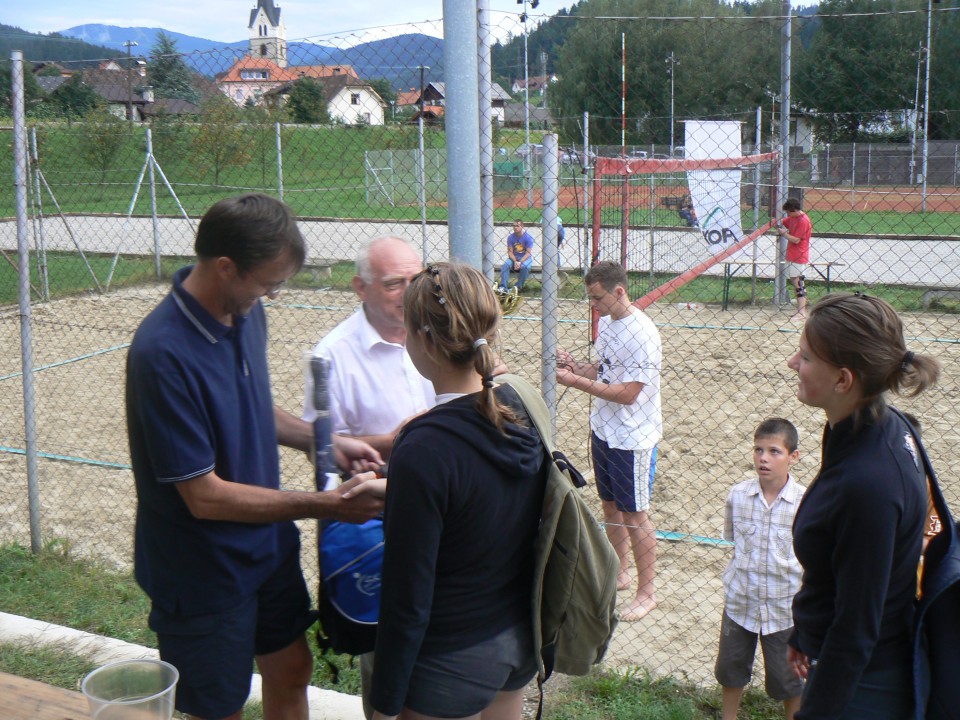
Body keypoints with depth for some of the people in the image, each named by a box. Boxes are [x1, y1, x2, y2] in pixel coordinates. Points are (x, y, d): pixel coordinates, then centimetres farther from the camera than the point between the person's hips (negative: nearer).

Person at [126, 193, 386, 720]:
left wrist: (325, 441, -1)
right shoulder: (163, 353, -30)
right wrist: (327, 505, -25)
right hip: (204, 572, -7)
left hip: (269, 547, 8)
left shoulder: (246, 311, -5)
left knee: (291, 671, 23)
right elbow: (205, 496, -27)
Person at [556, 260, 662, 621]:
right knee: (610, 506, 19)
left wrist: (577, 382, -24)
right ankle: (620, 572, 36)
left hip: (632, 438, -8)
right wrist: (576, 366, -3)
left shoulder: (642, 333, -22)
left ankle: (646, 592, 16)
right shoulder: (606, 323, 5)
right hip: (603, 429, 8)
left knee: (634, 515, 2)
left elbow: (628, 393, -25)